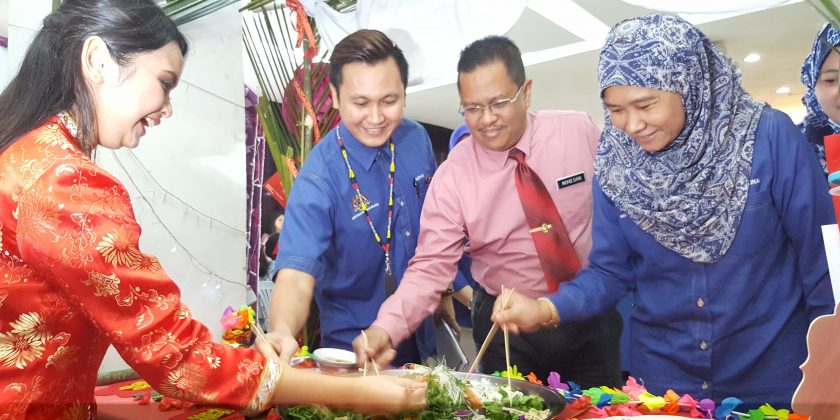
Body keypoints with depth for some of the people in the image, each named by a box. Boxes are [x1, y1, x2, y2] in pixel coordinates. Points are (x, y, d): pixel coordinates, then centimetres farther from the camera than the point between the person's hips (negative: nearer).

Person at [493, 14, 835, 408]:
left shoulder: (770, 137, -16)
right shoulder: (614, 163, -8)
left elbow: (820, 260, -9)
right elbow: (610, 271, -2)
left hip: (772, 374, -2)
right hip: (662, 372, 2)